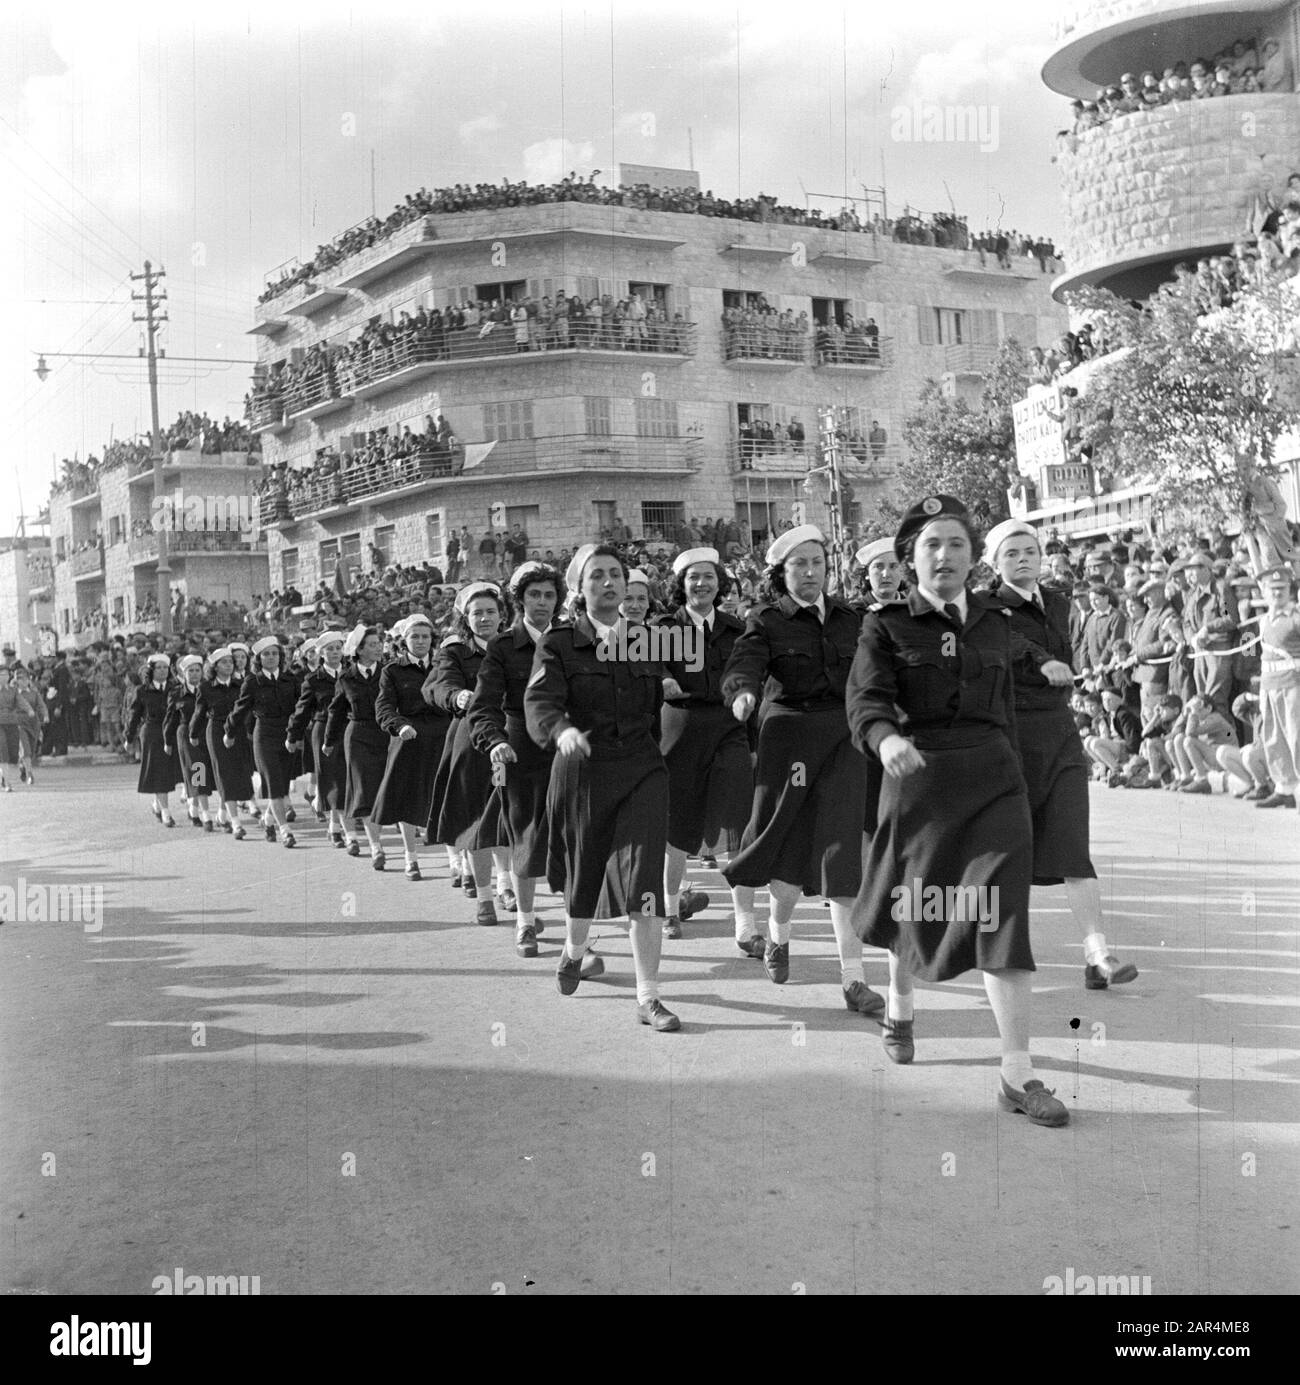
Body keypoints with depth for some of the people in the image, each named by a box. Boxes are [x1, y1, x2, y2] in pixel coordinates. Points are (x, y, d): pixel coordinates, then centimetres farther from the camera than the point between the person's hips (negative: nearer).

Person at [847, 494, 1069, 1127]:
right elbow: (865, 696, -15)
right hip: (917, 774, -2)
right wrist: (885, 738, -36)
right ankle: (898, 1005, 47)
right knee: (914, 907, 15)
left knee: (1003, 913, -11)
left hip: (992, 778, 2)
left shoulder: (995, 622, 11)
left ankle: (1018, 1075, -9)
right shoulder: (885, 625, -1)